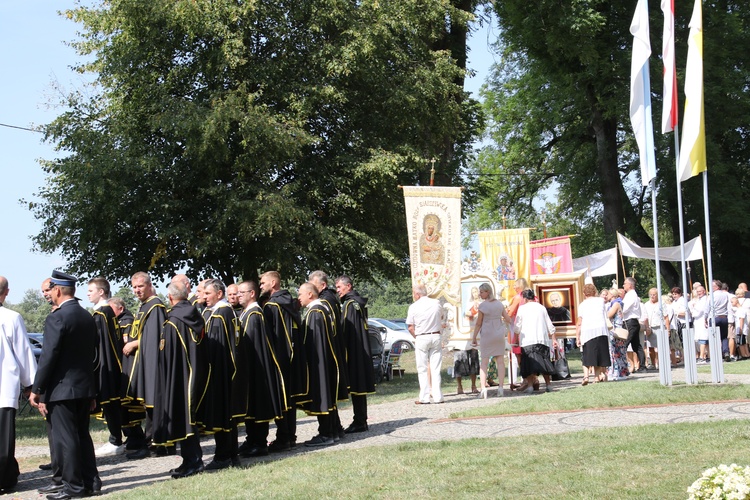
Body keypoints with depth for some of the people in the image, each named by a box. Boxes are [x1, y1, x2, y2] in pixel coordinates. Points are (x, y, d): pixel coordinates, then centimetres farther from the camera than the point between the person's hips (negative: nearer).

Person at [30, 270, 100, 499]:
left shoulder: (56, 318, -15)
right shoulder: (87, 317, 9)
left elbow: (48, 357, -17)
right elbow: (94, 355, 13)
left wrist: (36, 389, -11)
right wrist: (92, 390, 19)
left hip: (61, 388, -8)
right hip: (84, 387, 8)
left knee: (64, 438, -1)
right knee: (82, 435, 15)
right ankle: (91, 482, 19)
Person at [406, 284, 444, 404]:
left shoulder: (414, 307, -8)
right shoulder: (436, 303, 2)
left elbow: (410, 327, -5)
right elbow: (441, 317, 22)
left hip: (421, 339, -3)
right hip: (436, 336, 3)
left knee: (423, 369, 3)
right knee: (436, 368, 7)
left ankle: (424, 397, 1)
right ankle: (437, 396, 7)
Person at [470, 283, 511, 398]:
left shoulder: (483, 305, -9)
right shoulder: (499, 303, 5)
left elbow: (478, 323, -7)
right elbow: (508, 319, 9)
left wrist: (474, 337, 2)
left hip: (487, 334, -4)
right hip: (499, 333, 4)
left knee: (484, 361, -1)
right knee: (500, 361, 5)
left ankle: (483, 388, -10)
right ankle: (500, 387, 1)